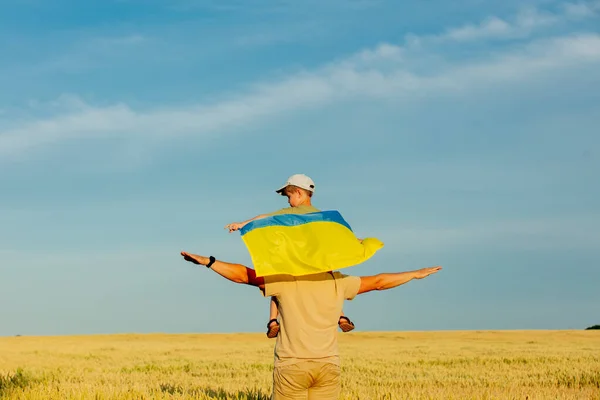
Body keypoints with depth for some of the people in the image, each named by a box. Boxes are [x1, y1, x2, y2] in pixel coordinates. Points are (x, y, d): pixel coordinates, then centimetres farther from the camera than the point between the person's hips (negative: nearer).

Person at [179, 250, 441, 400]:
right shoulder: (338, 281, 4)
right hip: (328, 365, 3)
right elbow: (378, 282, 14)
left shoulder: (281, 278, -3)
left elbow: (242, 274, -2)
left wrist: (208, 261, 7)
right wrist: (415, 274, 26)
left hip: (291, 365, -3)